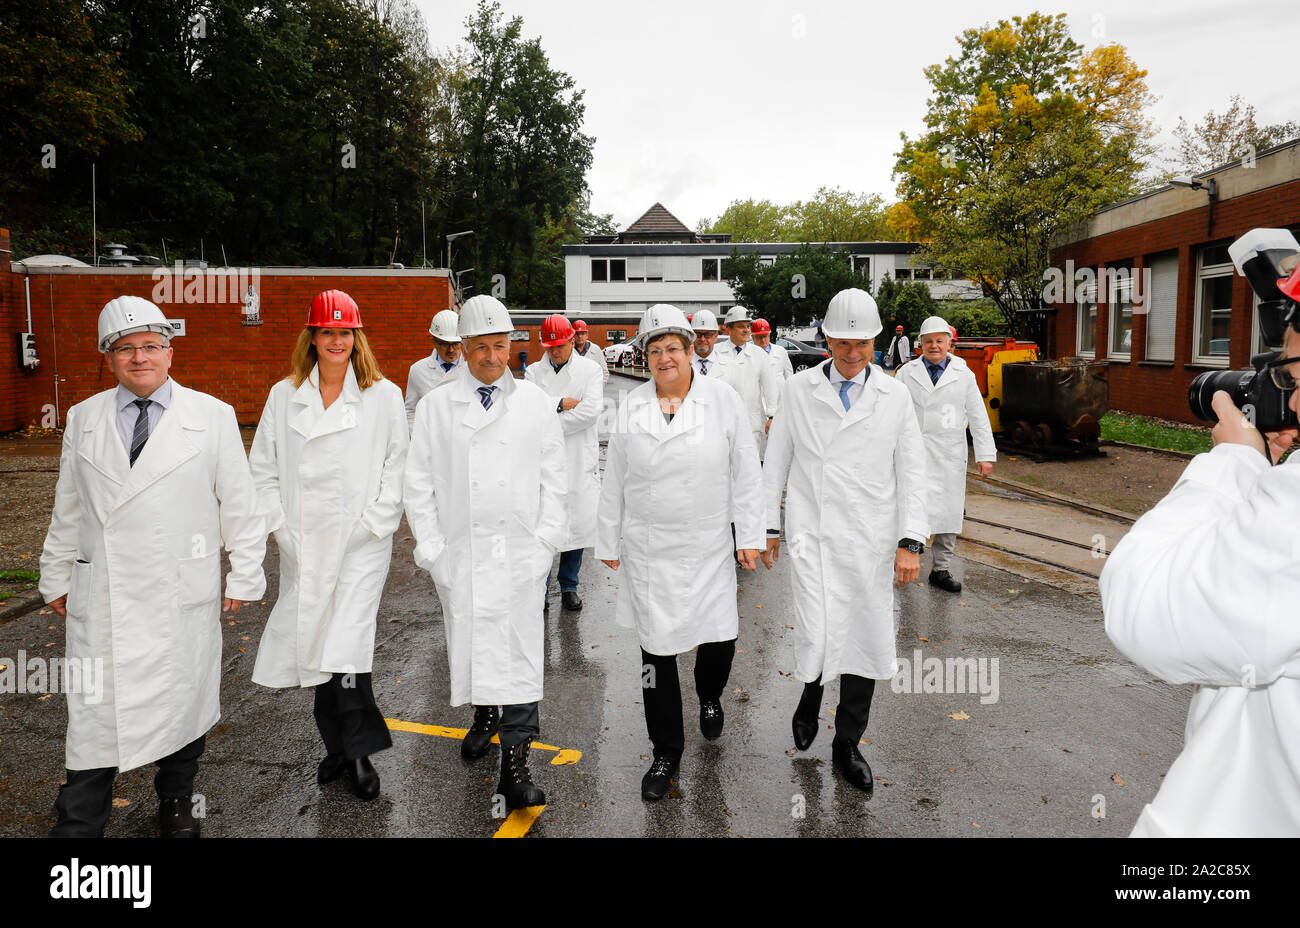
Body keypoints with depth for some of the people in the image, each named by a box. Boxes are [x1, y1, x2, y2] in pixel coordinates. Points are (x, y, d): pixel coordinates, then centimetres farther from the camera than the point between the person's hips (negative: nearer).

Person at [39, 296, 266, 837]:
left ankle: (176, 803, 34)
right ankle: (77, 825, 16)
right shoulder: (83, 419, 7)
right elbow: (67, 510, 13)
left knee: (183, 703, 12)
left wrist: (243, 576, 1)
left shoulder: (212, 416, -1)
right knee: (95, 713, 3)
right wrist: (57, 579, 14)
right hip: (101, 601, 1)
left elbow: (238, 503, 1)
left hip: (184, 599, -1)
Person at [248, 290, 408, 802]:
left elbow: (397, 468, 0)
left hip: (361, 546, -3)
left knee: (346, 648, -9)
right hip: (302, 547, 4)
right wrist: (281, 527, 1)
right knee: (314, 647, 9)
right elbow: (263, 469, 10)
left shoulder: (384, 396, 0)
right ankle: (339, 748, 26)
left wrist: (373, 526, -7)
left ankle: (359, 754, 8)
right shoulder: (283, 396, 8)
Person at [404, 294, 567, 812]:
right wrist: (432, 549, -2)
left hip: (520, 554, -1)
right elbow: (419, 482, 4)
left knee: (519, 651, -4)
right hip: (460, 552, 1)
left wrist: (545, 540, -2)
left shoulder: (535, 403, 5)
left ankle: (514, 768, 1)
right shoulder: (436, 406, 4)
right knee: (469, 643, 10)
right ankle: (485, 715, 39)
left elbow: (553, 478, 7)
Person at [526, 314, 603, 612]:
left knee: (577, 523, 5)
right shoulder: (534, 372, 8)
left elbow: (591, 411, -11)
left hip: (580, 460, 0)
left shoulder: (589, 370, 3)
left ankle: (569, 586, 21)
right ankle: (540, 590, 11)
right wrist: (559, 405, -12)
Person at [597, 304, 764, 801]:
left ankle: (709, 696, 40)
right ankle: (666, 754, 23)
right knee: (657, 649, 5)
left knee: (721, 638, 2)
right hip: (647, 550, 1)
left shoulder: (722, 399, -4)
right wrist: (609, 541, 10)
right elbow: (614, 480, 8)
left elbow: (745, 473, -1)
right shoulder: (631, 406, 2)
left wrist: (750, 535, -3)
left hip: (708, 547, -1)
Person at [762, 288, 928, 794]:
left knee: (866, 639, 6)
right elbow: (776, 463, 7)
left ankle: (847, 745, 24)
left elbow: (911, 473, 4)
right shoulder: (799, 390, 1)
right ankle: (810, 698, 26)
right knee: (818, 636, -10)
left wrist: (910, 542, -3)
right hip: (813, 536, -1)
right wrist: (768, 526, 7)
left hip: (871, 539, 2)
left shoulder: (895, 396, 3)